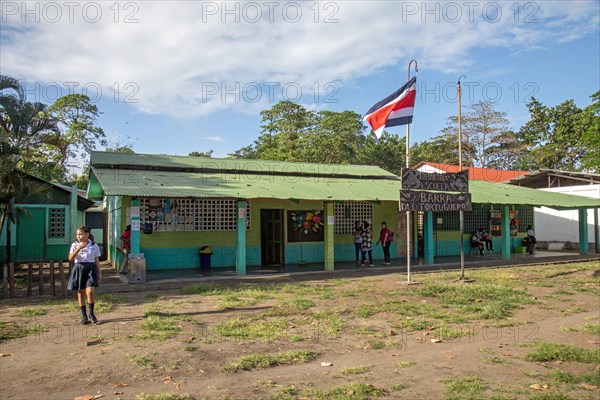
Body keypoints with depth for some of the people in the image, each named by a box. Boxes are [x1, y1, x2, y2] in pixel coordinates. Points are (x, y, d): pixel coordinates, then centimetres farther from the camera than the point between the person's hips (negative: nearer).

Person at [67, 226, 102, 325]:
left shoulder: (94, 245, 4)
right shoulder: (75, 245, 3)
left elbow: (96, 260, 9)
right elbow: (70, 258, -10)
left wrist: (99, 273, 9)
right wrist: (79, 248, -19)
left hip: (90, 269, -1)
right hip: (79, 268, 1)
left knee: (90, 292, -14)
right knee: (80, 293, 5)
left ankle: (91, 314, 5)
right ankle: (84, 316, 16)